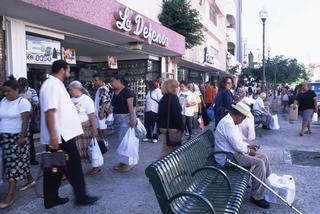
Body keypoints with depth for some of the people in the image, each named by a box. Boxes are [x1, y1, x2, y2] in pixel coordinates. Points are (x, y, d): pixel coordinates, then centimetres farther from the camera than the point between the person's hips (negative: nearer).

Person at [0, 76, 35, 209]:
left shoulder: (22, 102, -10)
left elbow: (25, 121, -15)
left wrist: (22, 137, -20)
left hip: (17, 137, -6)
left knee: (14, 163, -5)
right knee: (19, 161, 13)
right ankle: (30, 181, 31)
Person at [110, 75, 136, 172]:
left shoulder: (126, 91, -10)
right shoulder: (115, 92, 13)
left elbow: (130, 105, -16)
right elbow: (114, 105, 15)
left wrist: (132, 119, -23)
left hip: (126, 118, -8)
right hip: (117, 118, 8)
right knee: (120, 140, 11)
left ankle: (128, 163, 3)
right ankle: (122, 162, 21)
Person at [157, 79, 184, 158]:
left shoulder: (163, 98, 13)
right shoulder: (173, 98, -13)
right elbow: (177, 115, -18)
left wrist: (160, 127, 21)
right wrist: (182, 127, -10)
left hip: (163, 127, 8)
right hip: (172, 129, -8)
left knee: (165, 149, 14)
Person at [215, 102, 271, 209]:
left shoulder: (231, 121, 11)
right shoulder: (227, 123, -24)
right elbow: (237, 146, -26)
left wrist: (248, 146, 8)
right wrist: (249, 150, -8)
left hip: (234, 151, 11)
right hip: (228, 157, -11)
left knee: (263, 157, 9)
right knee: (259, 163, -20)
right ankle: (257, 197, -7)